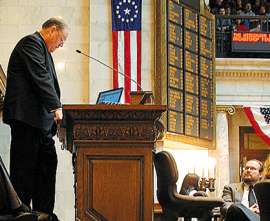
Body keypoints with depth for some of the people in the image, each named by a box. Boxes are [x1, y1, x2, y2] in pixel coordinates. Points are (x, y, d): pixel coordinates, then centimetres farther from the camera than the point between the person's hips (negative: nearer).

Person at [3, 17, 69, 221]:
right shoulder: (31, 43, -8)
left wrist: (55, 108, 12)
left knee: (47, 164, 10)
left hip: (40, 119, 10)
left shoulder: (42, 49, 23)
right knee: (24, 166, -7)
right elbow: (40, 77, -18)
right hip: (27, 117, -10)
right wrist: (56, 106, -20)